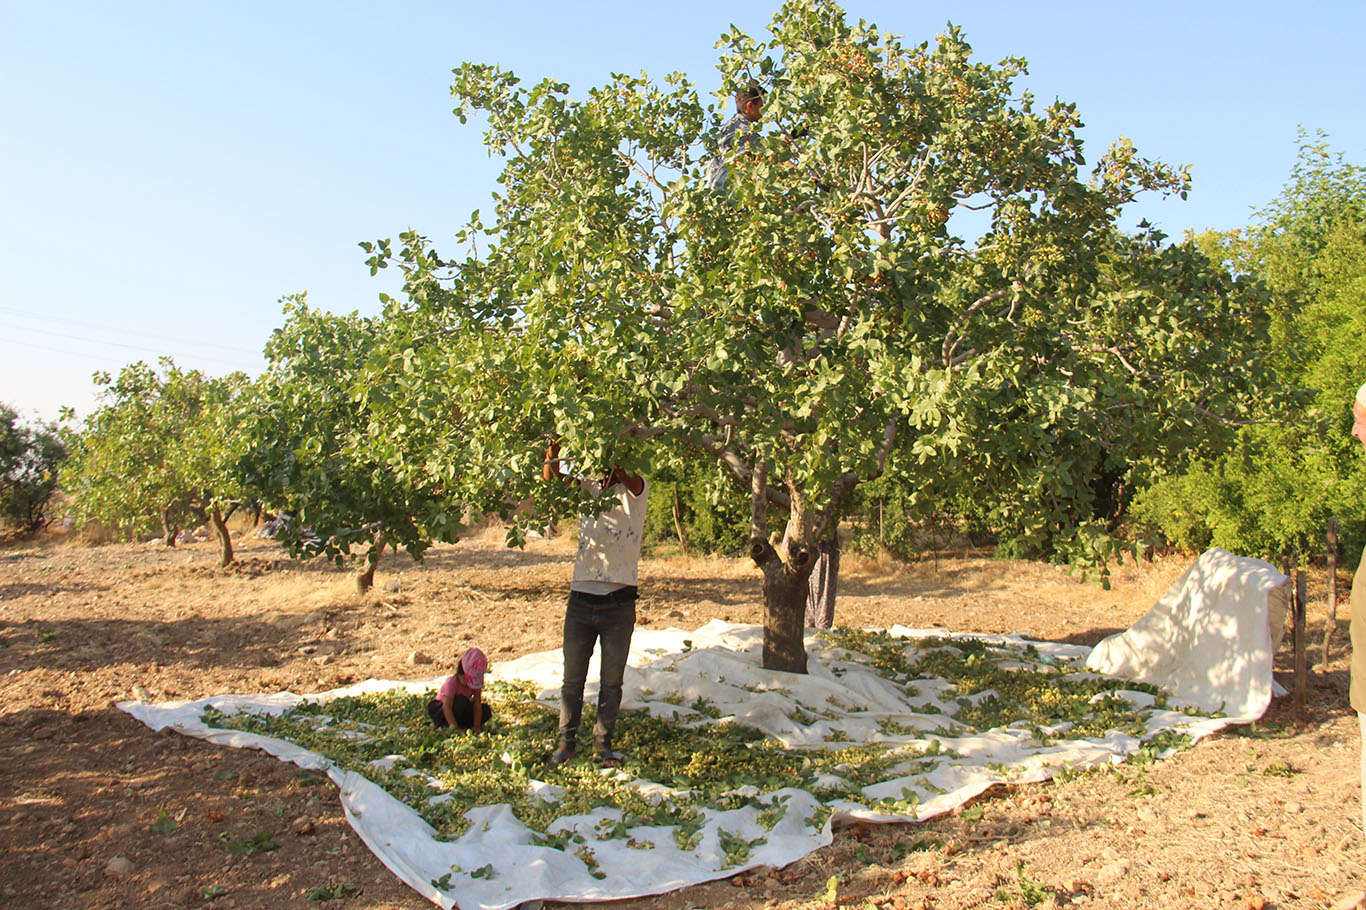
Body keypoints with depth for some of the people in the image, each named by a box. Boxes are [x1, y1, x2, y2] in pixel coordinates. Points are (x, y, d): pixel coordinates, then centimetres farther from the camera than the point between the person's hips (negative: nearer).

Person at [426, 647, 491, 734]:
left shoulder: (475, 682, -14)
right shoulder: (451, 682, -29)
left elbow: (477, 705, -18)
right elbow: (447, 707, -38)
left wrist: (476, 726, -29)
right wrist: (455, 728, -45)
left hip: (461, 710, 6)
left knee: (486, 711, -16)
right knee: (461, 700, -37)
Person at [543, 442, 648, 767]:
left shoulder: (634, 492, -1)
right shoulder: (587, 488, 8)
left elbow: (630, 481, -25)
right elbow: (551, 477, -6)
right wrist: (552, 453, -28)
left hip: (619, 603, -2)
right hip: (581, 599, 2)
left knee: (612, 681, 8)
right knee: (573, 678, 9)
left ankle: (603, 743, 22)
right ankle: (567, 741, 23)